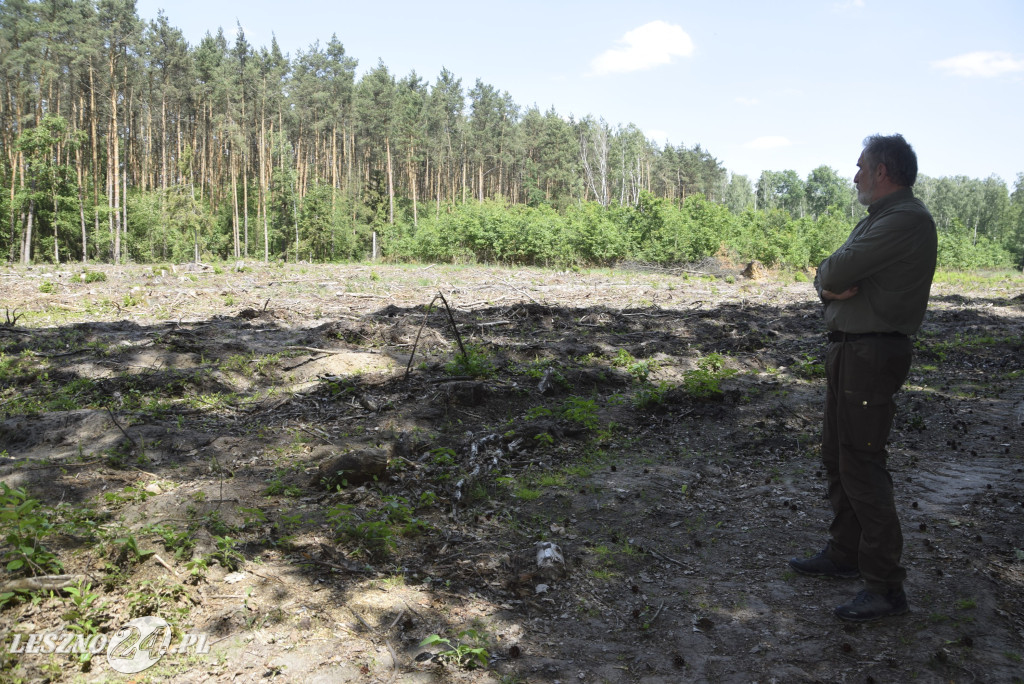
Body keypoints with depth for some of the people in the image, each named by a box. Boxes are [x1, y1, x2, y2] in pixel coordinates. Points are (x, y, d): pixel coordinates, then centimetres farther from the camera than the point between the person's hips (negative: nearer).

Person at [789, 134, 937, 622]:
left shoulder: (907, 220, -15)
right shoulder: (876, 218, 18)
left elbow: (837, 272, -23)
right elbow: (826, 276, 11)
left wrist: (832, 278, -1)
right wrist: (830, 286, -10)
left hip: (872, 356, -10)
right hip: (847, 349, 10)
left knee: (862, 463, -8)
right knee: (837, 456, 17)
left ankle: (885, 587, 0)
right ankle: (843, 555, 31)